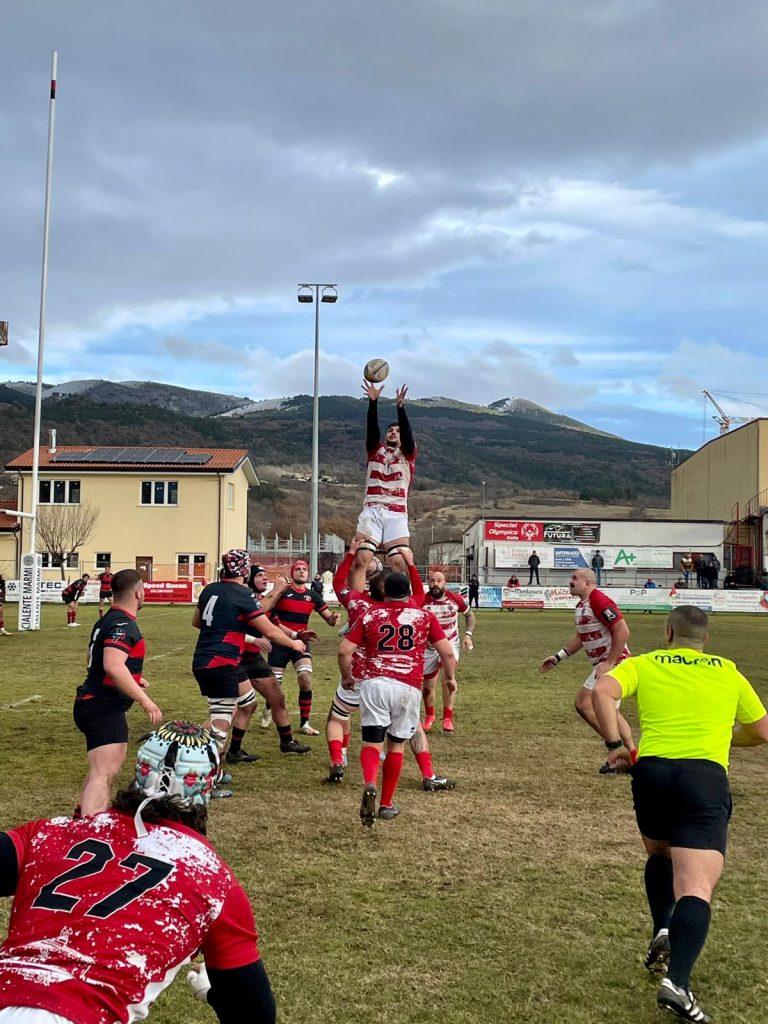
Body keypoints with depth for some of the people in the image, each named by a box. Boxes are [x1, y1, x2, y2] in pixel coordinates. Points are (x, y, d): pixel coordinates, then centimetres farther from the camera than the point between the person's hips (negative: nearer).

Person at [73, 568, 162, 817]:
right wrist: (145, 700, -32)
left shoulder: (106, 620, 12)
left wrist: (132, 679, 35)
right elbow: (113, 666, -34)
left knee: (113, 762, 28)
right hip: (103, 708, -11)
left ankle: (84, 814, 39)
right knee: (103, 773, -18)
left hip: (95, 702, 11)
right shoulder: (123, 624, -19)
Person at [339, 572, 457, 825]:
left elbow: (344, 651, 4)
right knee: (396, 744, 15)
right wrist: (450, 677, 25)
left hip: (373, 683, 0)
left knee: (372, 741, 4)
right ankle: (387, 804, 22)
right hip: (408, 687, 0)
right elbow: (447, 652, 7)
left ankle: (369, 785, -25)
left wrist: (347, 677, 20)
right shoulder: (425, 617, 10)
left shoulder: (370, 617, 10)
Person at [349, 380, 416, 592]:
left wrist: (400, 406, -17)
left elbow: (407, 431, -2)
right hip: (371, 512, 0)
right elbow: (372, 428, 2)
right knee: (360, 559, -14)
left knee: (400, 563, -12)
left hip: (397, 514, 0)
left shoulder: (408, 453, 15)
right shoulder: (375, 450, 19)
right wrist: (373, 401, -13)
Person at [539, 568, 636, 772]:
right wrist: (558, 657, 22)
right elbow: (581, 637, 25)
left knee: (584, 704, -14)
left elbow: (623, 631, -24)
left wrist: (609, 663, -22)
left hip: (613, 663, -10)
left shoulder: (599, 601, -19)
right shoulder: (581, 606, 12)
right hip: (603, 663, 10)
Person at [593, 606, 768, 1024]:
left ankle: (662, 932, 13)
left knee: (659, 854, 31)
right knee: (696, 887, -11)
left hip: (651, 770, 2)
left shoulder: (642, 665, 15)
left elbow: (602, 692, -5)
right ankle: (677, 982, -29)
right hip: (707, 776, -2)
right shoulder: (727, 672, 19)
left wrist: (614, 744, 1)